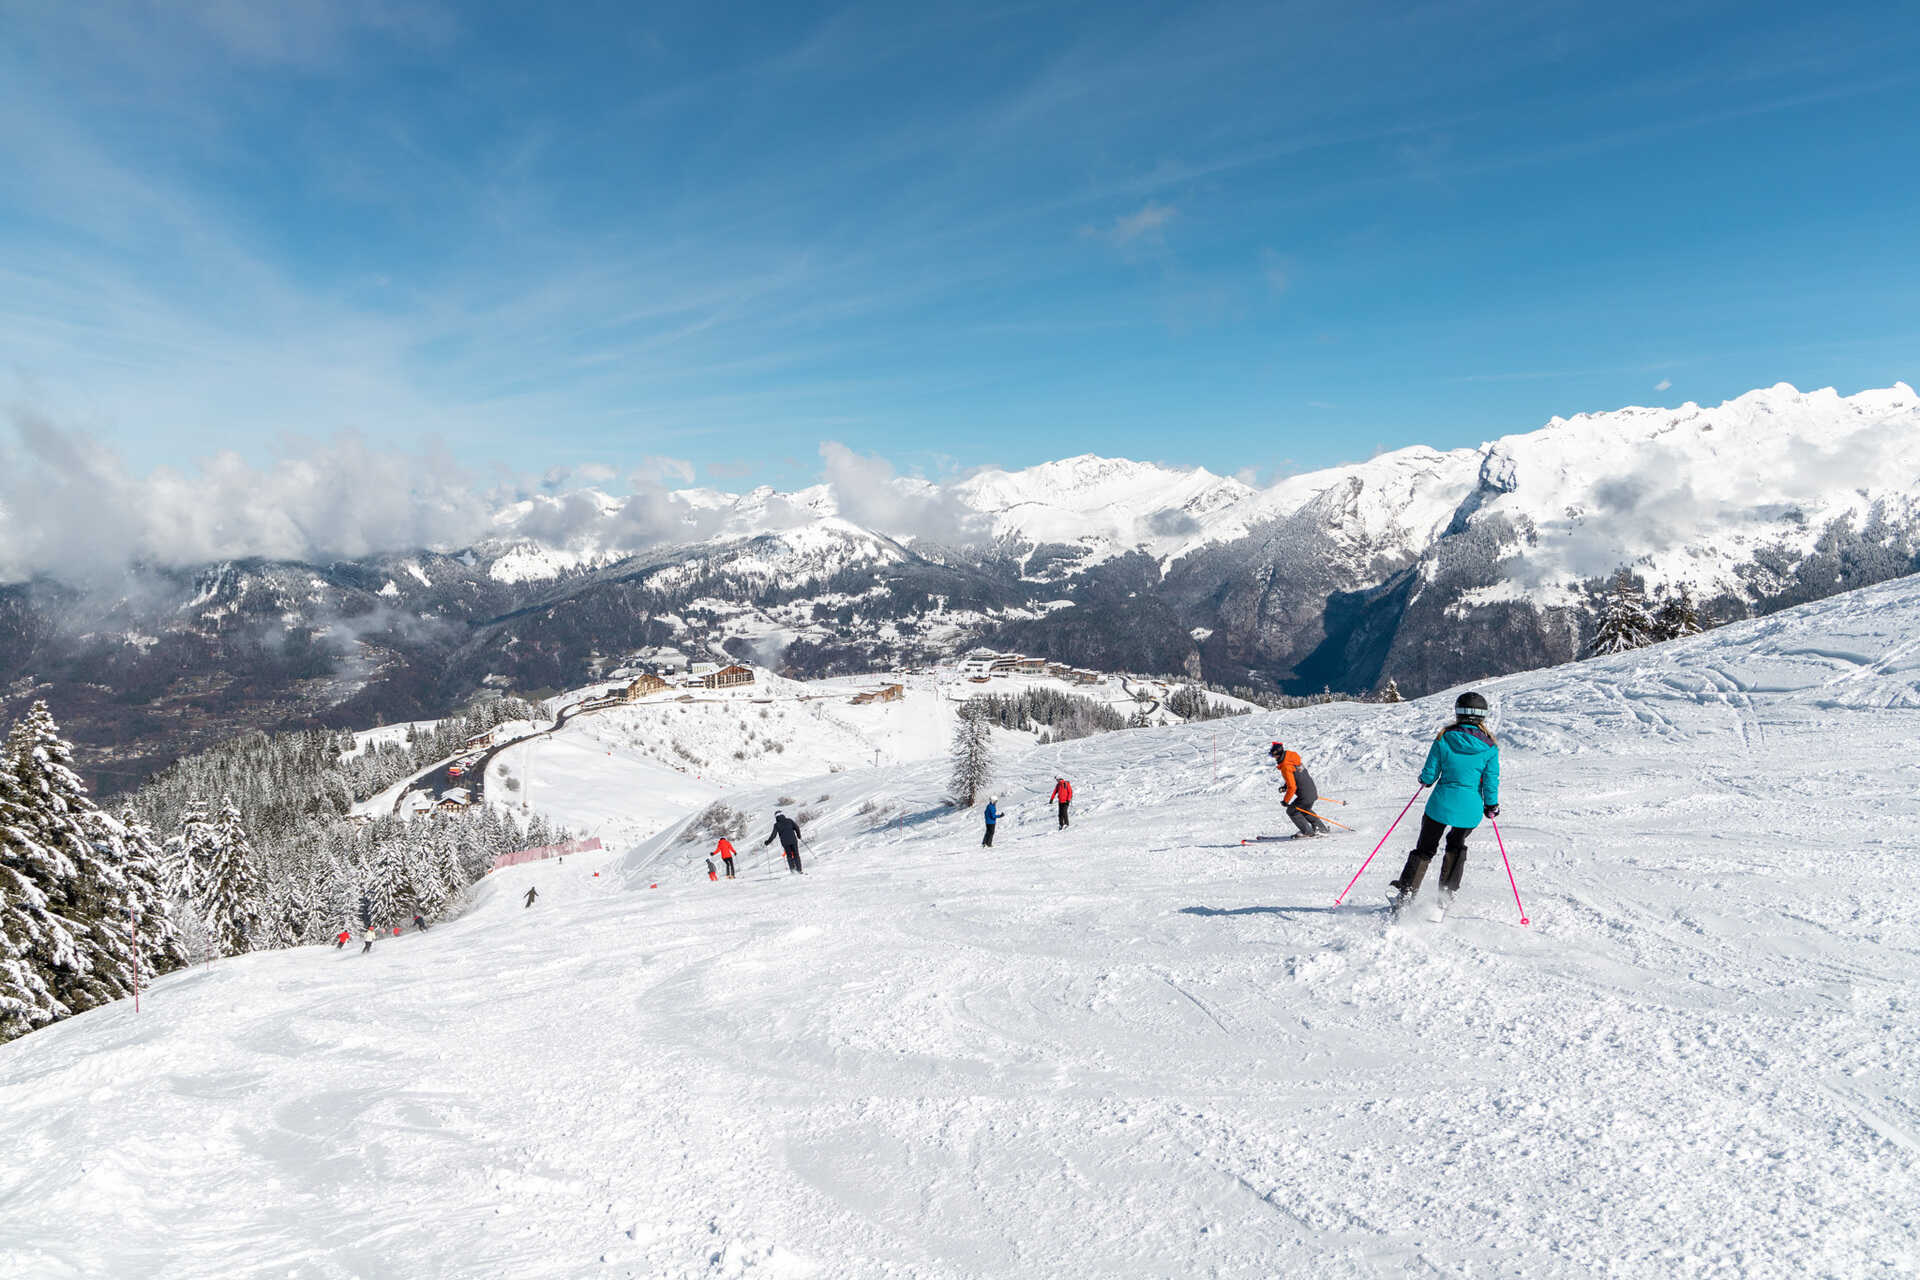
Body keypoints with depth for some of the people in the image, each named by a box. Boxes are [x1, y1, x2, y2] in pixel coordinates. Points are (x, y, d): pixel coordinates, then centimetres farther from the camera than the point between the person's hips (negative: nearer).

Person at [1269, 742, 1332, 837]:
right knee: (1304, 810, 31)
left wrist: (1286, 801, -11)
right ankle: (1322, 828, 38)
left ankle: (1308, 832, 13)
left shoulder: (1285, 767, -22)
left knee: (1292, 811, 11)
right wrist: (1286, 786, 20)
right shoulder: (1294, 759, 6)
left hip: (1305, 797, -9)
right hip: (1313, 791, 9)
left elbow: (1292, 787, -24)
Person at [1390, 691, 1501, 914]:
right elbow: (1491, 782, -3)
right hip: (1470, 809, 1)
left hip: (1441, 804, -1)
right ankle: (1446, 895, 27)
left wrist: (1424, 778, 17)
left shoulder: (1443, 739, -8)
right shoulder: (1489, 747, -6)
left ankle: (1405, 895, 10)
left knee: (1424, 849, 14)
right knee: (1457, 846, 27)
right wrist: (1492, 807, 12)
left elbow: (1429, 776, -6)